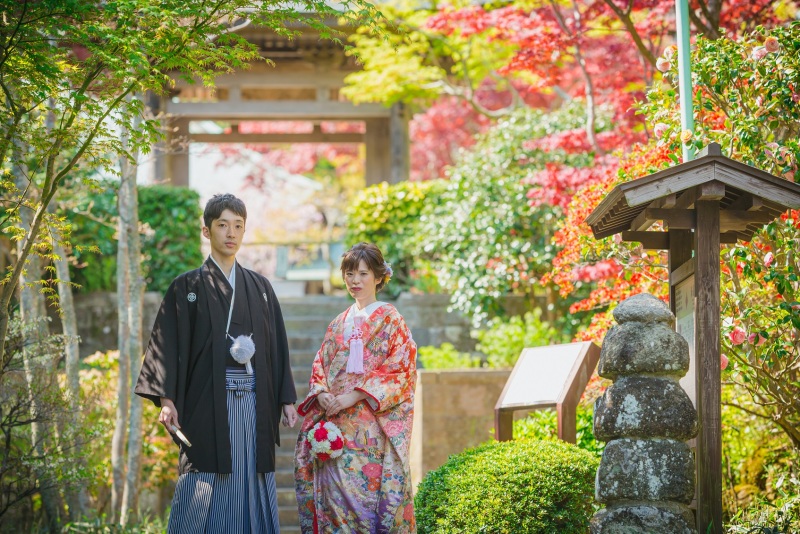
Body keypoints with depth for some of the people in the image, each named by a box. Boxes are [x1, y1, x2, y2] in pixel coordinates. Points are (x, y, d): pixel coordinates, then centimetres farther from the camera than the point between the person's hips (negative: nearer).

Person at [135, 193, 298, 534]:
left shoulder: (260, 288, 15)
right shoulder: (188, 287, 4)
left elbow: (277, 346, 14)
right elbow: (168, 346, -2)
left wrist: (286, 398, 7)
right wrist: (166, 399, -13)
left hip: (255, 402, 3)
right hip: (209, 403, -3)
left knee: (252, 491, 3)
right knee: (204, 497, -5)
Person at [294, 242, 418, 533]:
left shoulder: (389, 320, 0)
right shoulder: (339, 323, 17)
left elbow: (400, 370, -8)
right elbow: (320, 366, 17)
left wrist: (353, 397, -15)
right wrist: (322, 394, -5)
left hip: (371, 426, -5)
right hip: (335, 424, 5)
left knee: (367, 487, -12)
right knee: (335, 489, 0)